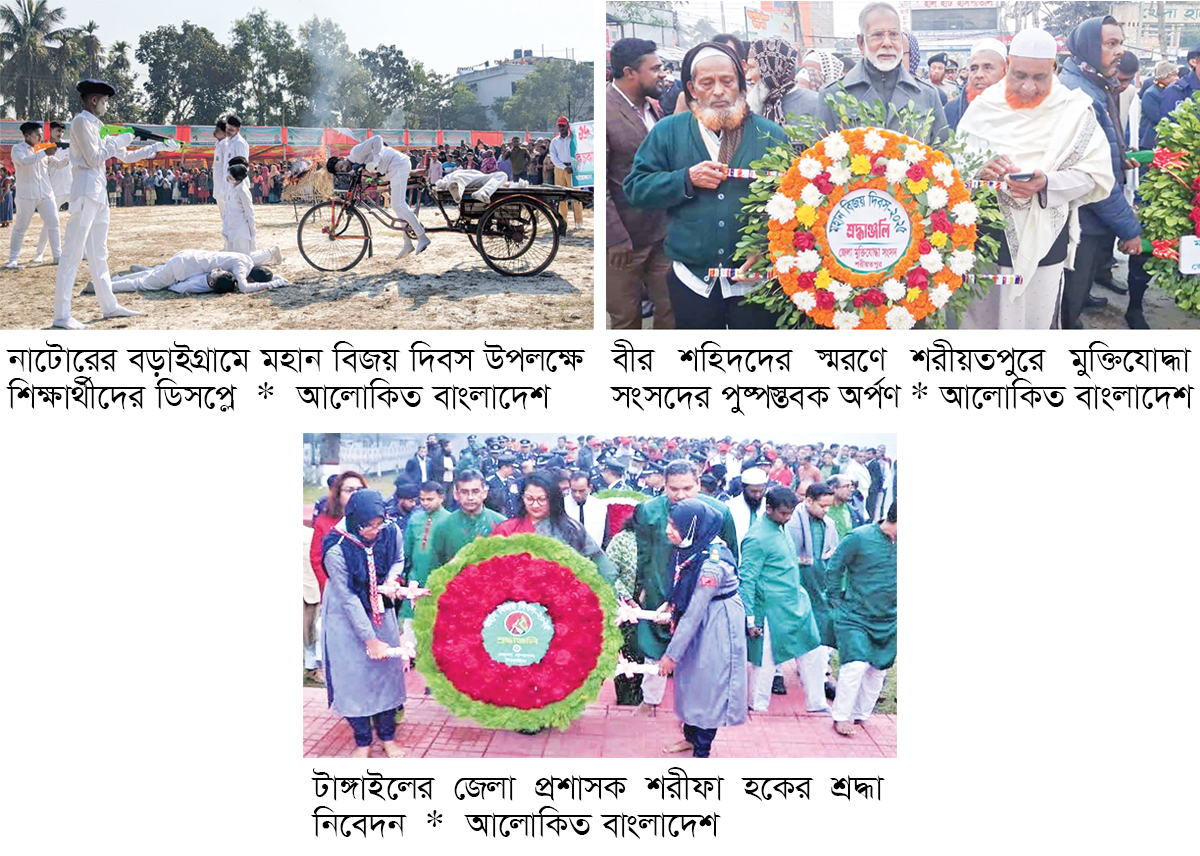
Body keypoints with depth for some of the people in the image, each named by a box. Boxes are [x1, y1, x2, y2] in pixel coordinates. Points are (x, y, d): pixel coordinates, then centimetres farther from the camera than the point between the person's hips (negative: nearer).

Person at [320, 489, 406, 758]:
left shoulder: (391, 532, -17)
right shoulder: (336, 549, -28)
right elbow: (349, 599, -21)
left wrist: (390, 581, -15)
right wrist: (370, 639, -17)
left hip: (381, 611, 4)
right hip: (347, 617, -4)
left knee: (387, 669, 5)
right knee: (353, 673, -2)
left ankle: (387, 735, 21)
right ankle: (362, 741, 14)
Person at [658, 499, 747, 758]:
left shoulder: (711, 564, -31)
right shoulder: (690, 548, -7)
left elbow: (694, 613, -27)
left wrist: (672, 654, -22)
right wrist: (672, 606, -2)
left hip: (717, 628, -8)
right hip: (697, 621, 8)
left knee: (708, 683, 4)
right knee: (689, 679, 18)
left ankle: (701, 751, 17)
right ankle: (691, 736, 37)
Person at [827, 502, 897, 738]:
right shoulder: (860, 538, -14)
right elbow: (833, 568, -4)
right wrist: (836, 601, -2)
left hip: (887, 621, 5)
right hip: (855, 617, -5)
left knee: (878, 670, 9)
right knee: (856, 665, -14)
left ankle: (861, 715, 25)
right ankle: (841, 717, 2)